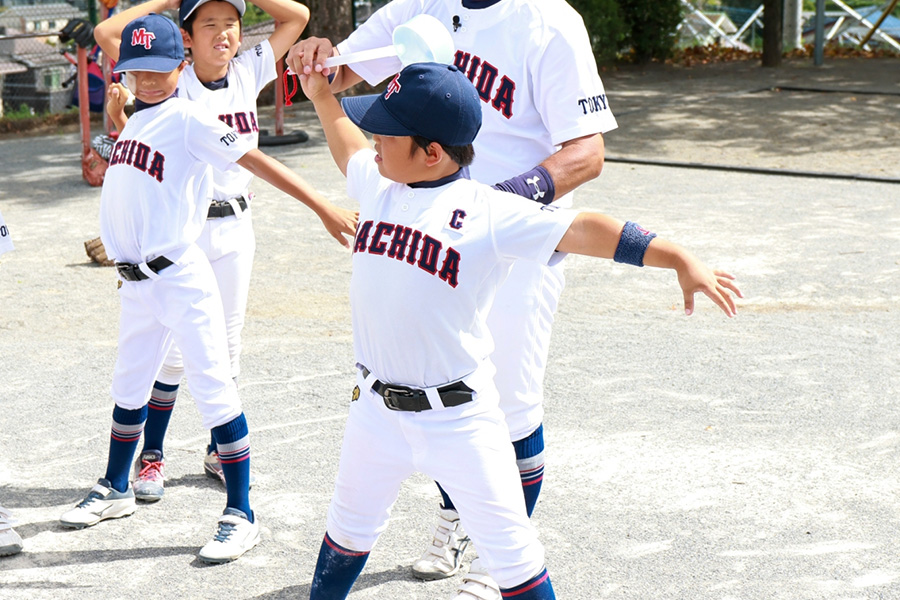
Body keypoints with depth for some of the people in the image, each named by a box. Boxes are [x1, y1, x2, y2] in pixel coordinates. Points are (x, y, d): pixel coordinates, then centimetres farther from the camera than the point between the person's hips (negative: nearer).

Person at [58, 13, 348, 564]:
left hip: (180, 278, -8)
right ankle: (116, 489, 40)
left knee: (214, 391, -5)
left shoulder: (189, 119, -11)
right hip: (135, 284, 8)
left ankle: (241, 514, 1)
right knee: (129, 388, 22)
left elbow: (258, 162, -19)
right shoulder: (135, 120, 13)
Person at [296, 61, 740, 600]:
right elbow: (350, 151, 27)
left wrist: (680, 259, -30)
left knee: (509, 547, 3)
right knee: (351, 523, 25)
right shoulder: (380, 186, 3)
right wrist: (322, 96, 24)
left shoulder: (488, 212, -16)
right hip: (376, 409, 6)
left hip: (458, 419, -6)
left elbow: (581, 230, -23)